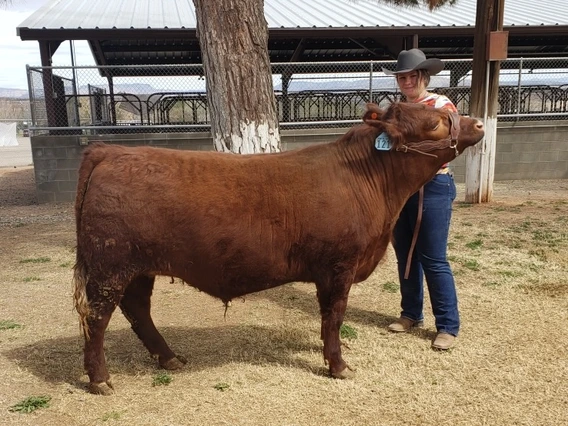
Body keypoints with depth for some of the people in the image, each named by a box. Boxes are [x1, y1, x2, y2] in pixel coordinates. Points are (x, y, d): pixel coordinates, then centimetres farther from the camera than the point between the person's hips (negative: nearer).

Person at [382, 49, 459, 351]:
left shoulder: (441, 106, -5)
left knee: (433, 259, -3)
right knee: (405, 255, 12)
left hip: (433, 187, -6)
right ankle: (411, 314, 28)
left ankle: (448, 326, 10)